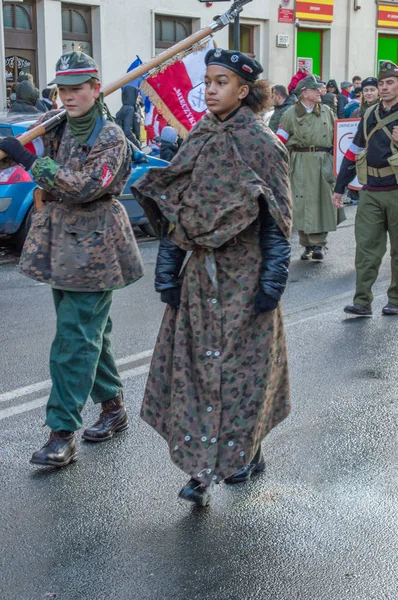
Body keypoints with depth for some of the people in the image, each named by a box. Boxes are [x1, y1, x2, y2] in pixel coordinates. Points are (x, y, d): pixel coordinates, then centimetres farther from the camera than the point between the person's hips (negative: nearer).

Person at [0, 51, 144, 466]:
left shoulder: (110, 136, -11)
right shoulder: (56, 128, 10)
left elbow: (85, 186, -24)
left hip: (93, 246, -7)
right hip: (60, 242, 7)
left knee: (76, 338, -8)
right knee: (91, 330, 15)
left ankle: (63, 434, -4)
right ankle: (113, 407, 30)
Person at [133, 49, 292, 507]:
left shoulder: (261, 143, -8)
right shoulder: (197, 141, 8)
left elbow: (276, 219, -9)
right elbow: (174, 210, 9)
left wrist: (271, 283, -13)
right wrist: (167, 272, 5)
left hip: (244, 272, -5)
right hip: (201, 271, 5)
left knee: (241, 362, 4)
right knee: (196, 361, 3)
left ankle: (243, 454, 22)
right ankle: (204, 468, 10)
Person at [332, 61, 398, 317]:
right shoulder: (370, 115, 12)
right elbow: (354, 151, 17)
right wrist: (340, 187, 16)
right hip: (370, 192, 4)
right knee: (366, 246, -1)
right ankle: (362, 301, 0)